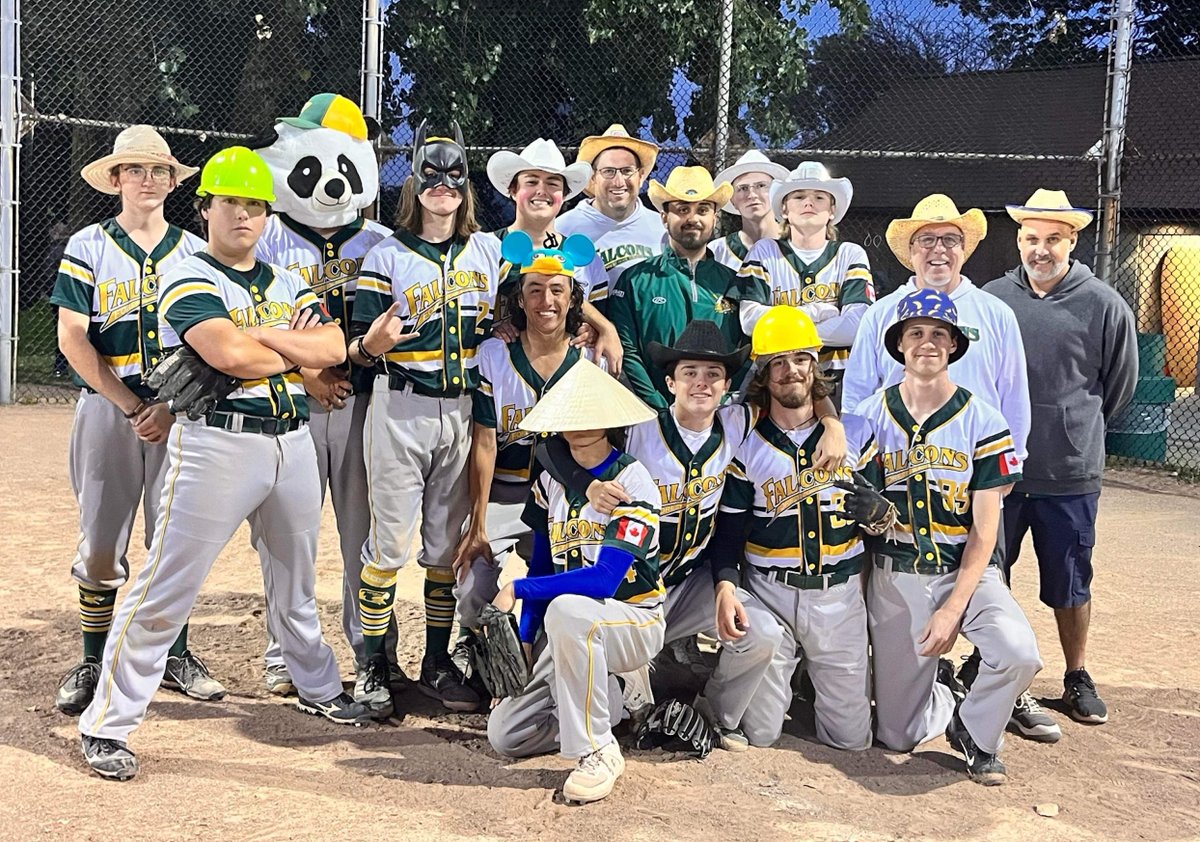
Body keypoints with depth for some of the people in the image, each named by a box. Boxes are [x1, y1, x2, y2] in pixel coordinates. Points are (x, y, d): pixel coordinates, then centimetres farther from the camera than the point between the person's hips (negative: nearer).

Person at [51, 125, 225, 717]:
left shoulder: (194, 252, 8)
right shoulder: (87, 247, 4)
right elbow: (73, 339, -3)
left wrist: (172, 407, -9)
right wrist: (132, 407, -9)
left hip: (180, 411, 1)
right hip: (107, 407, -1)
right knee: (101, 542, 2)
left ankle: (175, 655, 18)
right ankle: (93, 663, 15)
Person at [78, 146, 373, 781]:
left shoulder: (287, 284, 15)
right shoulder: (188, 278, -4)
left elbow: (333, 347, -1)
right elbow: (229, 354, -21)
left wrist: (259, 335, -11)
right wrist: (295, 348, -5)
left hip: (293, 440, 6)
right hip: (218, 442, -6)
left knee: (296, 582, 21)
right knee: (165, 590, -5)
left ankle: (318, 688, 40)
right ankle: (106, 725, 6)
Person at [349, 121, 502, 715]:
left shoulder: (488, 249, 10)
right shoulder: (388, 255, -1)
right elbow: (358, 347, -5)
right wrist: (372, 344, -26)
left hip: (464, 409, 4)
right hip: (400, 407, -4)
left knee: (449, 544, 10)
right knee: (390, 541, -2)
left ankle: (436, 662, 21)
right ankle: (374, 665, 11)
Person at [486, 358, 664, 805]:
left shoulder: (632, 483, -15)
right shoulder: (552, 479, 5)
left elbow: (604, 580, -26)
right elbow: (541, 565, 10)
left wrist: (517, 589, -20)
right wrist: (525, 645, 1)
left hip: (634, 621, -6)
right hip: (569, 631, 6)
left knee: (567, 610, -40)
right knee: (505, 736, -5)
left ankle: (598, 752, -24)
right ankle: (608, 697, 17)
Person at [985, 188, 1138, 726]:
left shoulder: (1105, 306, -5)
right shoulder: (990, 299, 0)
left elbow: (1120, 386, 8)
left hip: (1070, 475, -1)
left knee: (1070, 582, 11)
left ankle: (1078, 678, 28)